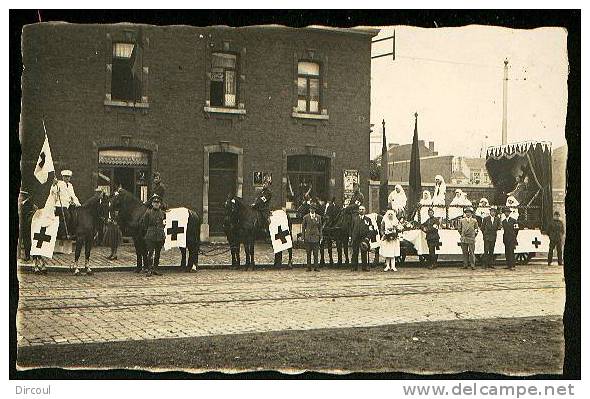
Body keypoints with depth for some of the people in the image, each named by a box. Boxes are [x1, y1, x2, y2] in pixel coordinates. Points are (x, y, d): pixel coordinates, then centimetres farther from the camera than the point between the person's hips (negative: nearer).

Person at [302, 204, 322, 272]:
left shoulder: (318, 217, 8)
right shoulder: (306, 217, 4)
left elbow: (320, 227, 12)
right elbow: (303, 227, 8)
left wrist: (320, 236, 6)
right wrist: (303, 236, 3)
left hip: (316, 236, 1)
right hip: (308, 237, -1)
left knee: (316, 253, -1)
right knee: (308, 253, 2)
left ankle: (316, 267, 3)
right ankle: (309, 267, 6)